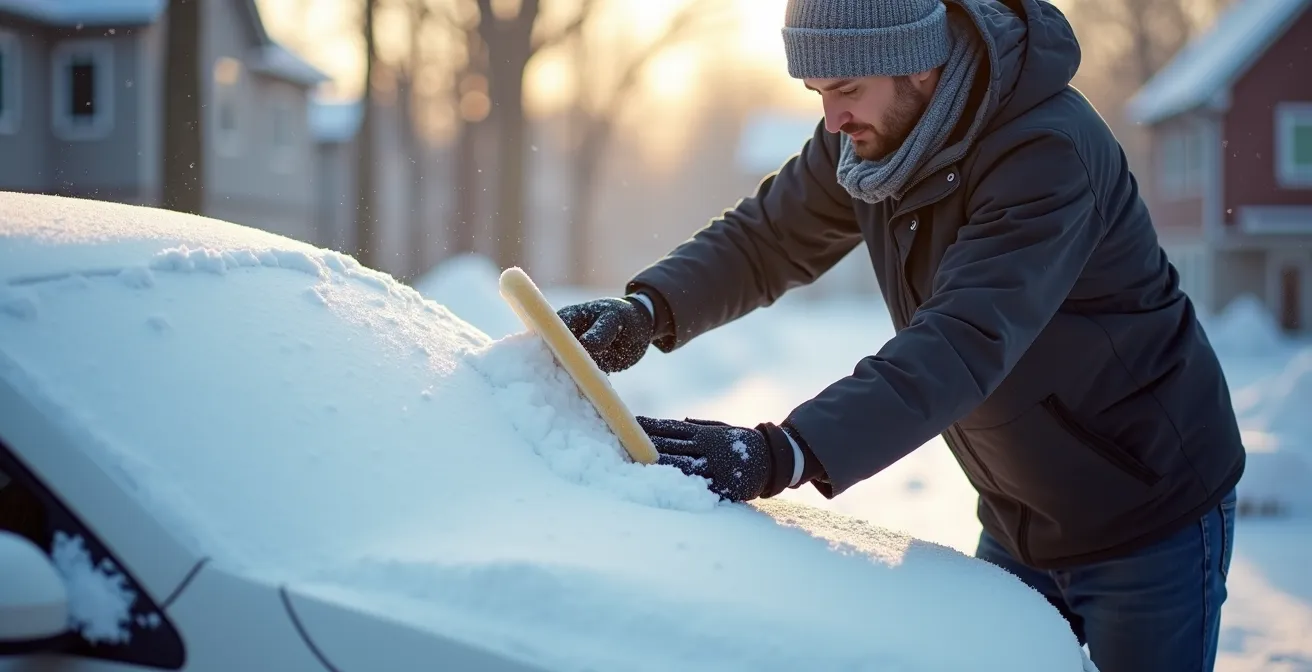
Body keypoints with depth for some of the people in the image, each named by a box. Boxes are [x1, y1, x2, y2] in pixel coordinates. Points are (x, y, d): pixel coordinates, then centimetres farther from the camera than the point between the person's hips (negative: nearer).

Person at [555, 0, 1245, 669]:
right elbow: (764, 237, -1)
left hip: (1149, 514, -7)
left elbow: (964, 344, -41)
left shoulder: (1049, 155, -31)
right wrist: (649, 310, -22)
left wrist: (781, 455, -52)